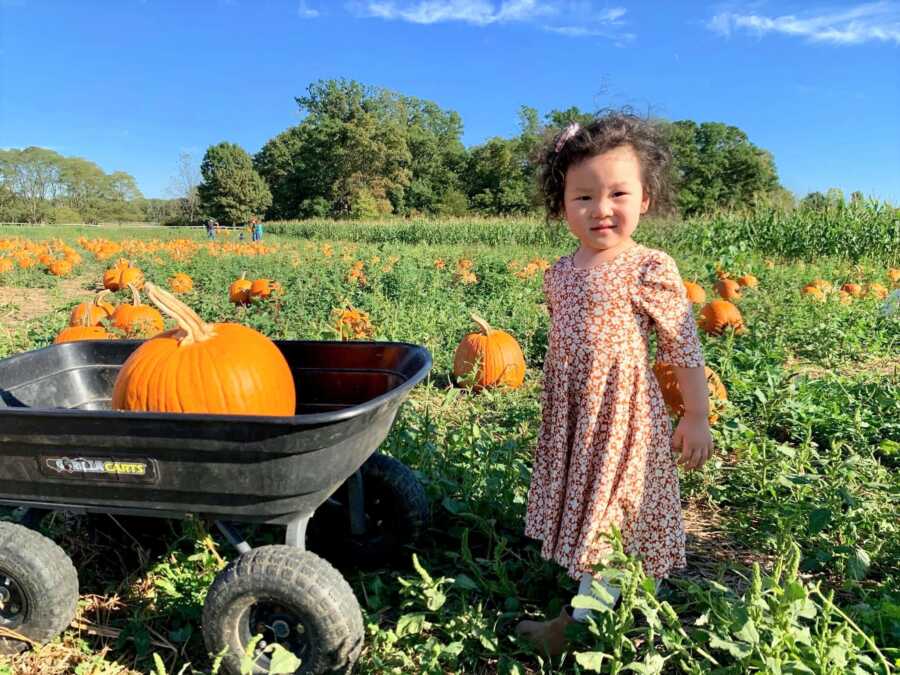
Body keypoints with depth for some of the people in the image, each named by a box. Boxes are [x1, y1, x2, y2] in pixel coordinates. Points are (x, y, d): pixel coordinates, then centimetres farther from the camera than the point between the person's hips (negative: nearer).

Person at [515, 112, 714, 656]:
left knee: (606, 516, 4)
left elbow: (683, 347, -9)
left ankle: (585, 618, 18)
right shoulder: (559, 274, 4)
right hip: (570, 414, 6)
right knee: (584, 507, 18)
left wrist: (698, 416, -7)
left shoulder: (649, 270, -14)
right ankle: (590, 593, 37)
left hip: (623, 414, -6)